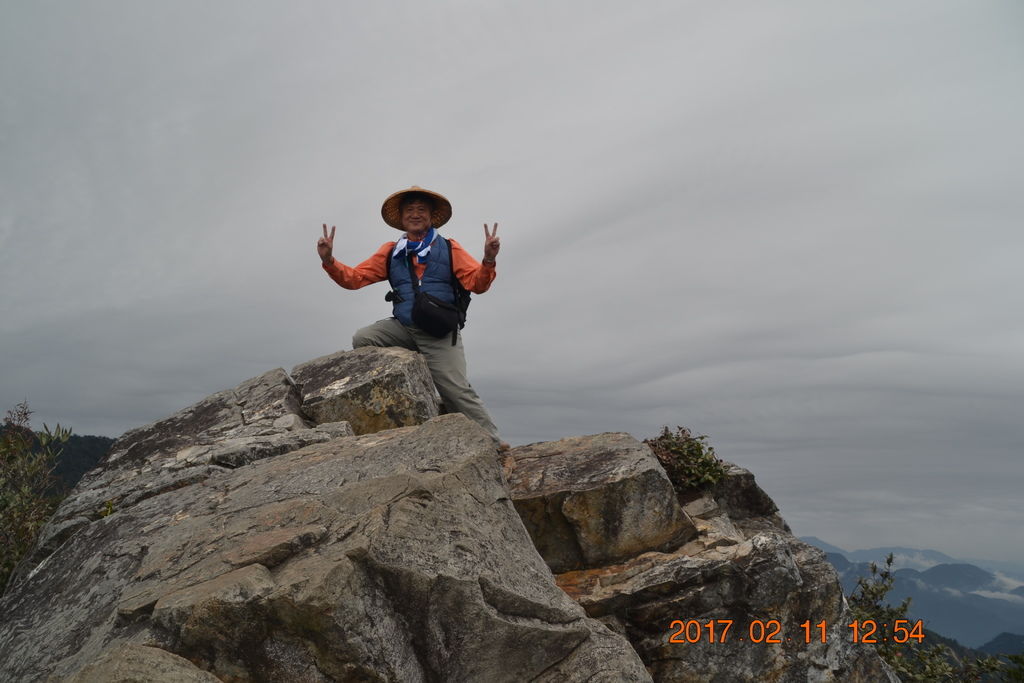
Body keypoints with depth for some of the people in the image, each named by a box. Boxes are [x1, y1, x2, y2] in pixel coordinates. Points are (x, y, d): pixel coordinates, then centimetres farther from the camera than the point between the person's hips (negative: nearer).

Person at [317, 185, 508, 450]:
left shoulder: (450, 249, 5)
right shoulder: (391, 252, 12)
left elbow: (477, 284, -6)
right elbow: (355, 277, 8)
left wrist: (488, 260, -25)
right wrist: (329, 261, -9)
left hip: (440, 335, -3)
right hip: (402, 328, 3)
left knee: (457, 391, -10)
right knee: (362, 340, -17)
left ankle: (492, 440, -1)